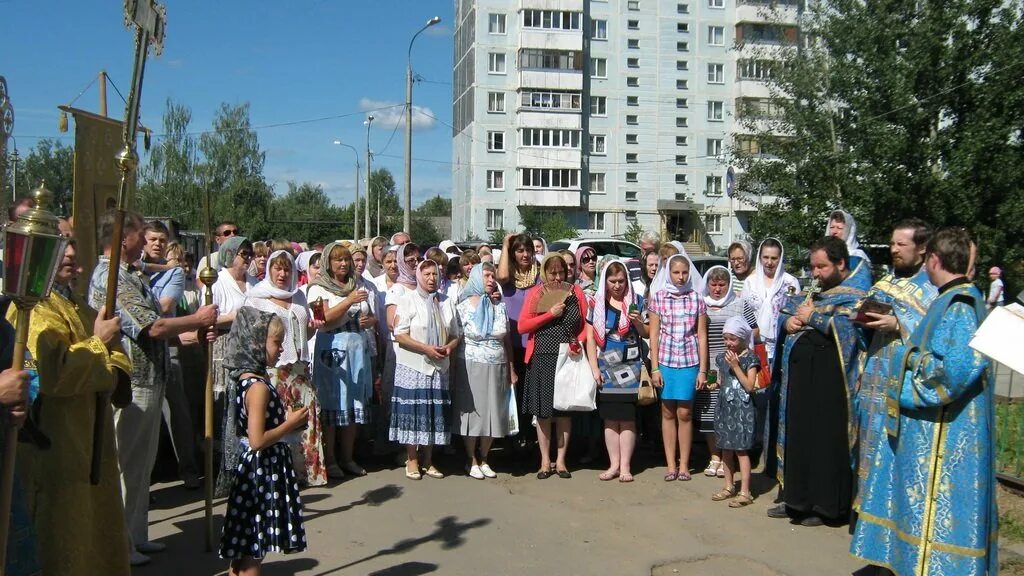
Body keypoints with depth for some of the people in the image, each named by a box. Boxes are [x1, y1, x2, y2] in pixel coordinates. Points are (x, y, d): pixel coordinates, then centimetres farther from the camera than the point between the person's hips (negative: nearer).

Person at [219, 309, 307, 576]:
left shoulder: (248, 379, 9)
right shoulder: (259, 387, -21)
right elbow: (257, 440, -26)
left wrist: (287, 418, 8)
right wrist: (291, 424, -15)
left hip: (256, 472, 10)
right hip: (264, 473, -10)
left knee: (241, 549, 16)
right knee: (252, 552, -1)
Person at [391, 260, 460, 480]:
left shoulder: (446, 302, 12)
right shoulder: (408, 300, -3)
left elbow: (455, 335, 15)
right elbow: (400, 334, -10)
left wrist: (449, 347, -7)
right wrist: (426, 349, -18)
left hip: (439, 367, 4)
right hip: (413, 366, -4)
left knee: (434, 413, 6)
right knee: (412, 411, -2)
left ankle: (428, 461, 16)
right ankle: (412, 460, 9)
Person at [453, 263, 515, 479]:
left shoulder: (500, 308, 7)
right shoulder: (463, 307, -2)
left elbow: (507, 340, 10)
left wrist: (511, 370, 8)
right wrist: (455, 369, -8)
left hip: (497, 368, 3)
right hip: (471, 367, -3)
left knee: (492, 413, 5)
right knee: (472, 411, 1)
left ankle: (484, 459, 19)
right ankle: (472, 461, 13)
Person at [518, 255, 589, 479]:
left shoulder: (576, 292, 5)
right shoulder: (535, 293, 2)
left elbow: (586, 324, 9)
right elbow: (522, 326, -4)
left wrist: (579, 343, -10)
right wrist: (550, 314, -11)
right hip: (541, 359, -1)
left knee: (564, 411, 6)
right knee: (543, 412, 3)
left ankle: (561, 461, 16)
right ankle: (545, 462, 14)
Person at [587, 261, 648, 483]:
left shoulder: (636, 301, 5)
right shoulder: (597, 304, 5)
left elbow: (646, 334, 9)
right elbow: (590, 338, 4)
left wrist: (637, 321, -12)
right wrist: (594, 368, -3)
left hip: (630, 366, -1)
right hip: (606, 367, 1)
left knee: (628, 418, 0)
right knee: (610, 418, 4)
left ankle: (625, 466, 6)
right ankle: (614, 464, 12)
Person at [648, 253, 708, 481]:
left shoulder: (696, 298, 2)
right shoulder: (658, 297, 2)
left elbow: (701, 336, 4)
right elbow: (654, 334, 2)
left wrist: (702, 370, 0)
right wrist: (654, 368, -2)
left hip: (689, 362, 0)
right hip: (665, 361, 0)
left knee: (684, 413, 1)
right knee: (668, 413, 5)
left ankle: (684, 465, 13)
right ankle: (671, 465, 13)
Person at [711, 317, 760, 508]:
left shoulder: (750, 359, -8)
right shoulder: (722, 358, 10)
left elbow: (749, 386, -15)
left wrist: (736, 366, -17)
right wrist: (715, 384, -3)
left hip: (741, 409, -6)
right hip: (725, 406, 6)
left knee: (741, 450, -6)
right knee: (726, 448, 12)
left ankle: (745, 492, -2)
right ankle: (729, 486, 25)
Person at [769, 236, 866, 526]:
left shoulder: (855, 293, -5)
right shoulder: (817, 291, 20)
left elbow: (843, 324, -22)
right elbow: (786, 311, 21)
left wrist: (811, 316, -9)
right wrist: (789, 320, -1)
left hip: (828, 380, -8)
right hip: (801, 375, 8)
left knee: (825, 441, -3)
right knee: (798, 435, 11)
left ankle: (827, 505, 7)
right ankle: (799, 499, 20)